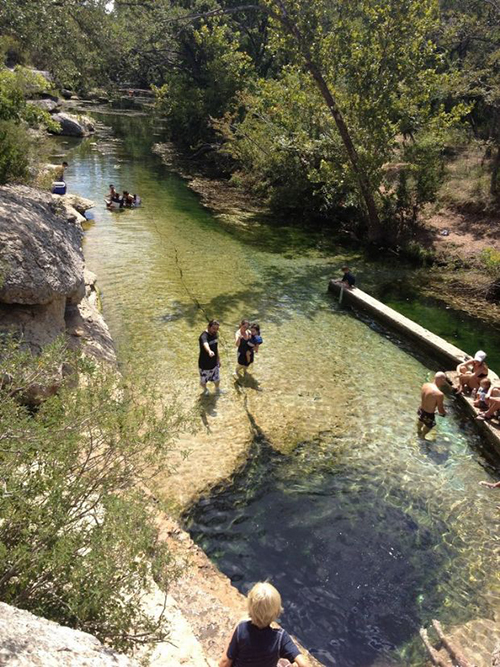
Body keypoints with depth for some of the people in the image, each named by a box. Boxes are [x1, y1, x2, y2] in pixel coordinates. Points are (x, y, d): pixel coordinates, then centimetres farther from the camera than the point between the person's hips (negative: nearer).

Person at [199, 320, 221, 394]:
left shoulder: (215, 334, -6)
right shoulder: (204, 336, -32)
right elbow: (205, 344, -56)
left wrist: (218, 359, 17)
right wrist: (209, 351, -78)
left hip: (214, 363, 6)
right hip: (204, 364, -6)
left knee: (217, 379, 23)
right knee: (203, 380, 19)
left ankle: (217, 389, 54)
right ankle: (205, 390, 50)